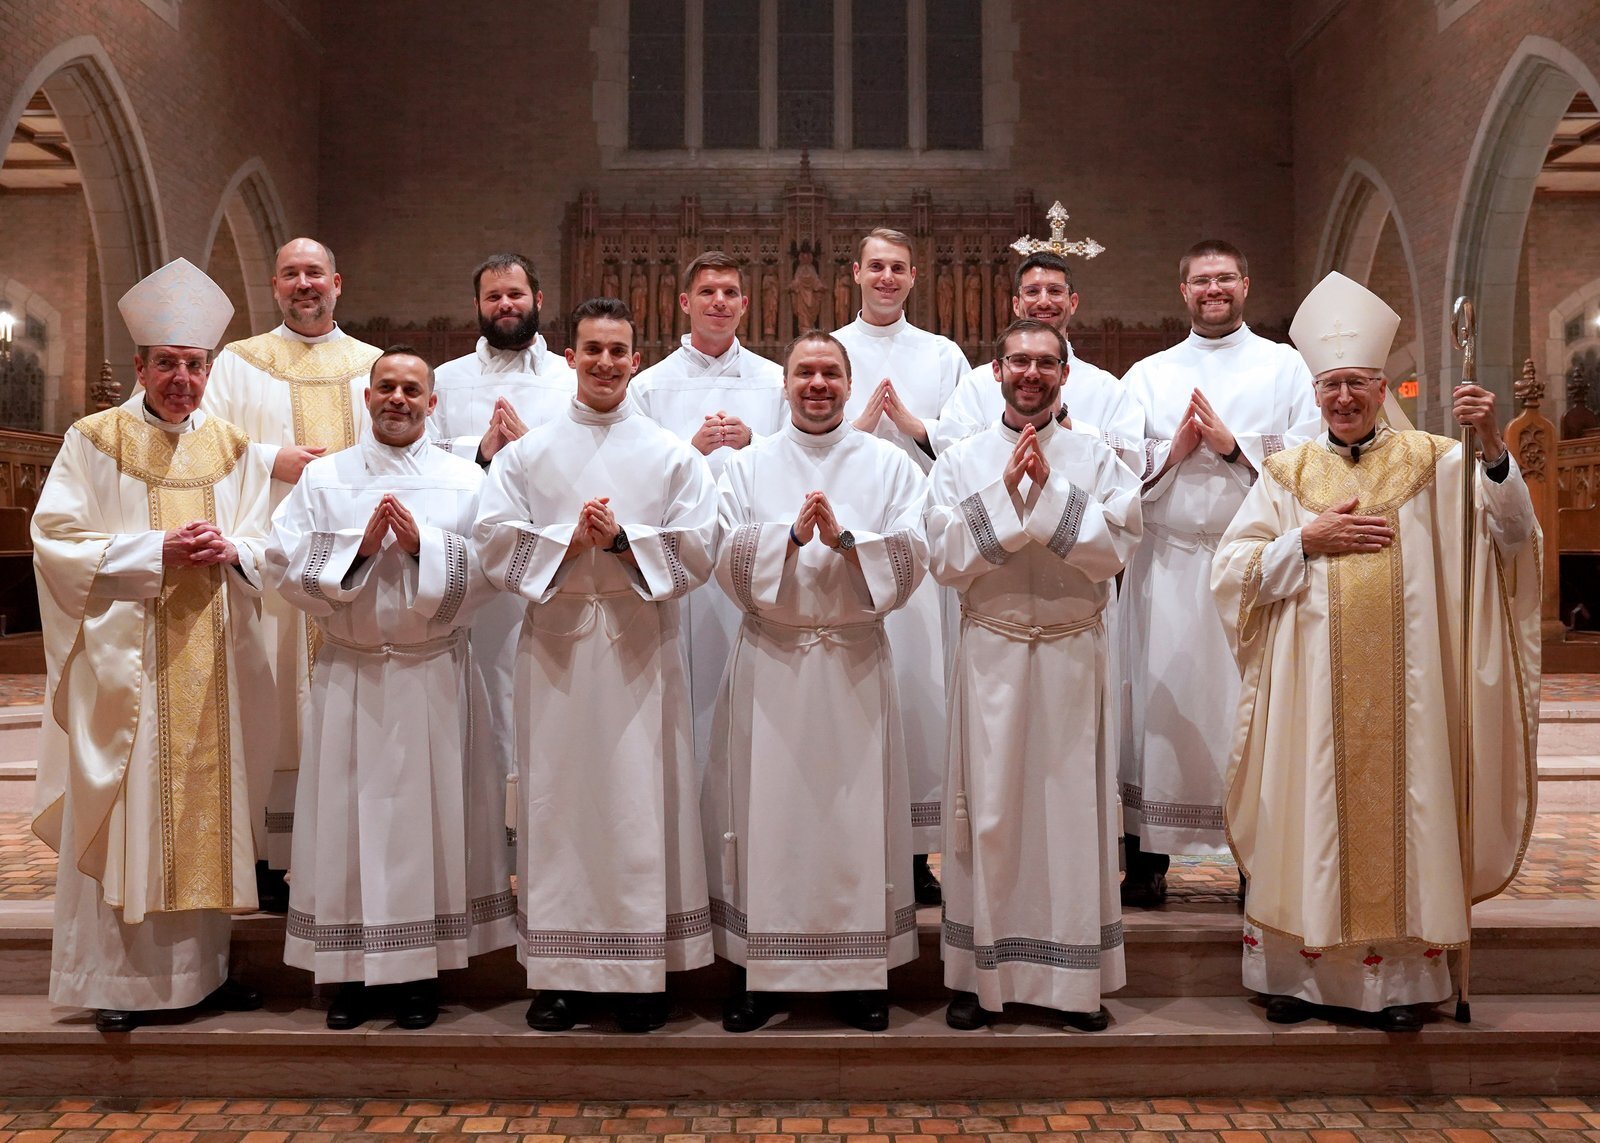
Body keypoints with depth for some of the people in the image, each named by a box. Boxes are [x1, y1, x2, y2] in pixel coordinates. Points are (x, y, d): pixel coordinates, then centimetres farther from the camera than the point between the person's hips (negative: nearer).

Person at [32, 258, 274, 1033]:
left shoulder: (231, 448, 11)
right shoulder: (93, 442, 0)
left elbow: (267, 546, 12)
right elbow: (57, 542, -7)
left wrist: (230, 550, -10)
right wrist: (158, 551, -16)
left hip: (210, 659, 4)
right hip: (123, 659, -4)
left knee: (207, 806, 8)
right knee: (124, 813, -2)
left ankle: (201, 965, 18)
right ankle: (119, 979, 9)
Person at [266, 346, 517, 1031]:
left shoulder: (465, 480, 6)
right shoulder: (323, 477, 8)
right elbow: (282, 562, -2)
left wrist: (422, 542, -15)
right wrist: (362, 542, -13)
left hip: (435, 677, 0)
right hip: (349, 675, 1)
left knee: (430, 815, 2)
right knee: (347, 815, 2)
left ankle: (421, 973, 13)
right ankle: (349, 971, 14)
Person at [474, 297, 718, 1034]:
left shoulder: (672, 455, 7)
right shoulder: (527, 453, 10)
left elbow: (696, 548, -1)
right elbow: (495, 540, 1)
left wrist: (621, 538, -13)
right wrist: (570, 540, -12)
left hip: (640, 646, -1)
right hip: (557, 643, 1)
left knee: (641, 802, 0)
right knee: (557, 800, 3)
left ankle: (643, 972, 9)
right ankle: (559, 972, 13)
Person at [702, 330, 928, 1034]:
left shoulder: (889, 465, 7)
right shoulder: (747, 467, 8)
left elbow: (911, 560, -3)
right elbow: (726, 562, -3)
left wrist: (843, 538, -17)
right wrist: (792, 534, -18)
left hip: (855, 663, 0)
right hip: (770, 663, 0)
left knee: (856, 815, 2)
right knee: (767, 812, 2)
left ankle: (862, 974, 15)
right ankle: (760, 973, 14)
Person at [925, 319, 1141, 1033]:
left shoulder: (1095, 459, 6)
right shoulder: (961, 460, 6)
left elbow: (1116, 548, -6)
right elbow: (945, 559, -4)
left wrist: (1049, 489, -12)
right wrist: (1005, 490, -11)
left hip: (1072, 653, 0)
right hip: (991, 652, 0)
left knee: (1074, 806, 3)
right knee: (988, 807, 1)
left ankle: (1075, 979, 15)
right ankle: (981, 974, 13)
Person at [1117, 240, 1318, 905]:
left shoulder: (1285, 367, 10)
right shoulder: (1147, 375, 14)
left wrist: (1232, 445, -10)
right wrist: (1171, 451, -8)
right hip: (1167, 565, 1)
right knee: (1159, 698, 0)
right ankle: (1147, 861, 7)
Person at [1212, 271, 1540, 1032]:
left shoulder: (1432, 463, 6)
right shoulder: (1287, 474, 8)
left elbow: (1511, 534, -7)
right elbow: (1231, 571, 3)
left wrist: (1491, 447, -21)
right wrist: (1308, 540, -9)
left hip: (1404, 684, 0)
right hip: (1312, 689, 1)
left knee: (1400, 811, 3)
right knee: (1310, 821, 3)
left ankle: (1401, 977, 14)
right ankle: (1298, 970, 14)